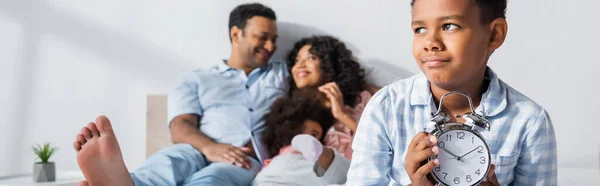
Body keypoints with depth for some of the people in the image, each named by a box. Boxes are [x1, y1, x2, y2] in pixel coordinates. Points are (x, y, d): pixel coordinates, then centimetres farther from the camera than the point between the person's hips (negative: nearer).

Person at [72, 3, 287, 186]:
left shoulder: (281, 74, 32)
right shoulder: (195, 80, 21)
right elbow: (180, 128, 3)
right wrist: (209, 147, -17)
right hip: (202, 153, 1)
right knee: (168, 161, -37)